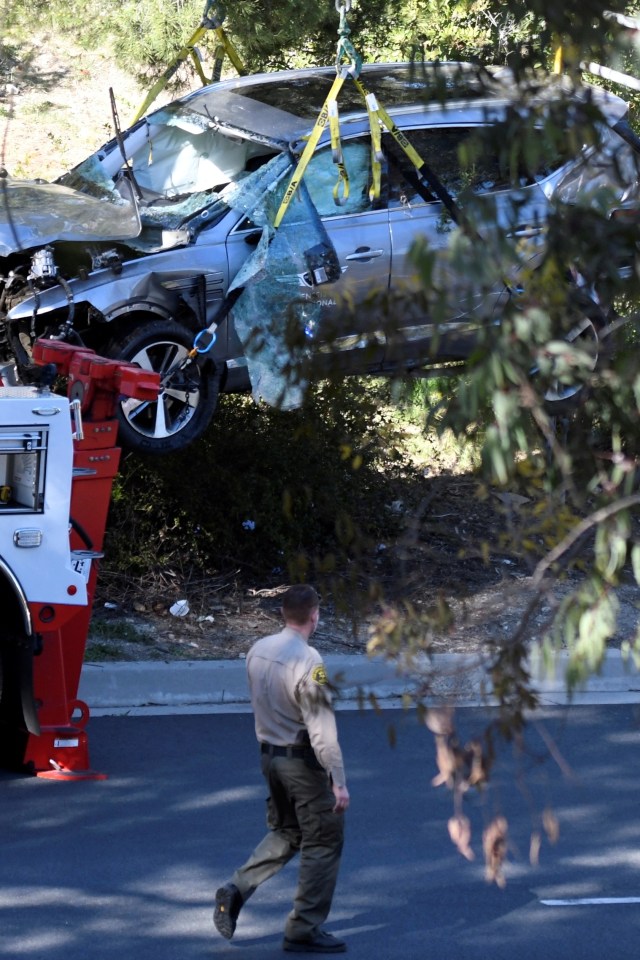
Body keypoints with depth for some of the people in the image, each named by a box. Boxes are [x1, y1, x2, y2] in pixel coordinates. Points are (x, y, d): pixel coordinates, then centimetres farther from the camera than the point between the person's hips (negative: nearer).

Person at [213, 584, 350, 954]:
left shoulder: (259, 650, 1)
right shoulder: (307, 660, -22)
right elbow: (321, 728, -23)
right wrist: (338, 780, -20)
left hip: (270, 755, 8)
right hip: (303, 761, -8)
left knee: (285, 834, 23)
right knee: (323, 843, 5)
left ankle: (237, 889, 7)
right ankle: (304, 930, 9)